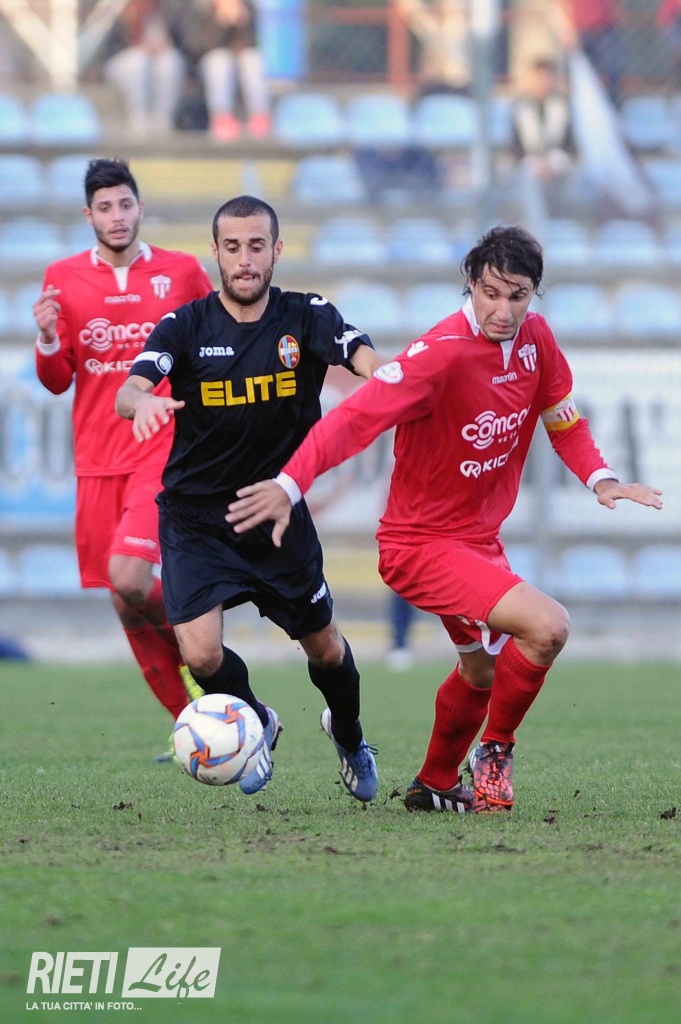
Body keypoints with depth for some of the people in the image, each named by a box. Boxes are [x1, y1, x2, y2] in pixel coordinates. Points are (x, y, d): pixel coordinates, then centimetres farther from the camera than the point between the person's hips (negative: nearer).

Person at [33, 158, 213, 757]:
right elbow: (56, 381, 8)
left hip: (164, 453, -3)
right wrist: (48, 340, -12)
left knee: (128, 578, -24)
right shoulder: (64, 279, 5)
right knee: (126, 608, 2)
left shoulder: (182, 273, 1)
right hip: (98, 461, 3)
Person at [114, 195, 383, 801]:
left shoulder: (307, 318, -7)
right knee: (201, 653, -17)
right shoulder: (187, 326, -10)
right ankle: (257, 724, 17)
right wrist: (142, 401, -50)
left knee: (325, 649, 12)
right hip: (196, 517, -1)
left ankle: (349, 736, 46)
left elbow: (366, 360, -25)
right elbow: (128, 392, -24)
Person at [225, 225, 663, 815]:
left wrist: (599, 477, -7)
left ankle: (435, 786, 52)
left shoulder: (535, 339, -5)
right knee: (547, 627, -26)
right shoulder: (443, 353, -28)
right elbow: (355, 417, -35)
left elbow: (562, 417, 12)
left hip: (481, 539, 9)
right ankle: (496, 749, -1)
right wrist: (290, 485, -49)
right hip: (421, 544, -9)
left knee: (483, 671, 28)